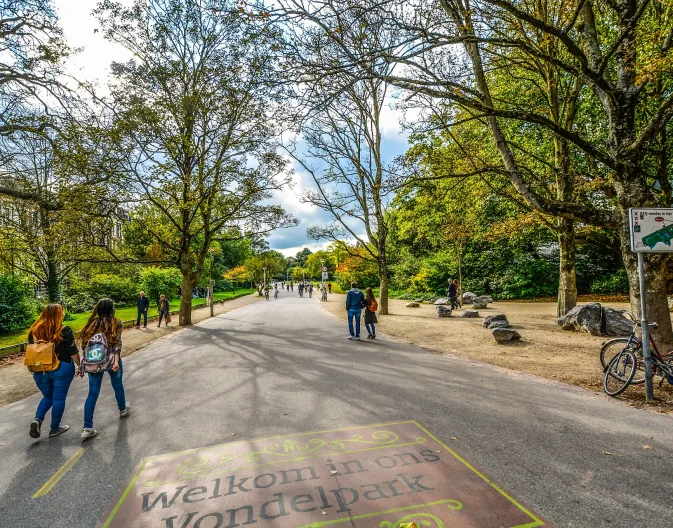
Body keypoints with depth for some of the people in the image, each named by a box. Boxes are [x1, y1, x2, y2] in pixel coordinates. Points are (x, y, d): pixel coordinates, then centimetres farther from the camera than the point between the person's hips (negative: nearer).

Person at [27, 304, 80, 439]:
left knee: (48, 396, 23)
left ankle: (38, 419, 2)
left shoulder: (34, 331, 0)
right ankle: (54, 428, 18)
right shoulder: (64, 331, -14)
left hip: (41, 370, 5)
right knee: (59, 398, 9)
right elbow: (73, 353, -11)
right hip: (62, 369, -4)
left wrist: (34, 371, 20)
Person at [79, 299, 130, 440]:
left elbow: (85, 345, 5)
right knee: (118, 386, 20)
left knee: (93, 393, 6)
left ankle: (87, 428, 3)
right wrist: (116, 360, -21)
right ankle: (123, 409, 42)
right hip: (111, 359, -3)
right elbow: (117, 343, -16)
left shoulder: (92, 324, 6)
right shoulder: (116, 323, -6)